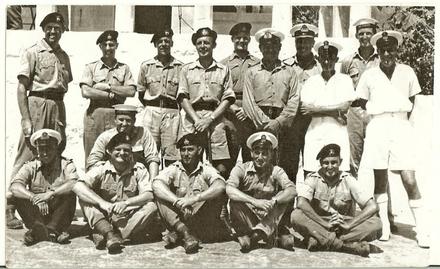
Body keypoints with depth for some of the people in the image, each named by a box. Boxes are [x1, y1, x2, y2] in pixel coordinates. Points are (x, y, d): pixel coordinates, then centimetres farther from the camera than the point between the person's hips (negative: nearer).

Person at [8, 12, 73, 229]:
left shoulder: (64, 56, 15)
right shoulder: (33, 53, -1)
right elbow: (21, 88, -6)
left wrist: (62, 117, 8)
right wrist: (25, 120, -14)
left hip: (58, 107, 6)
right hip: (37, 105, -6)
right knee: (26, 157, -7)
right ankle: (9, 209, -1)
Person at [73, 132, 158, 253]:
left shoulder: (139, 169, -1)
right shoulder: (101, 169, -3)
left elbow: (148, 195, -12)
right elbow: (78, 186, -18)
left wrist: (126, 203, -30)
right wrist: (102, 203, -32)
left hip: (129, 219, 0)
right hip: (103, 218, 0)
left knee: (151, 207, -24)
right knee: (84, 199, -19)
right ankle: (109, 234, -40)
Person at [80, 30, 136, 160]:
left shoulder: (124, 68, 13)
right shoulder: (91, 67, 9)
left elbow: (131, 91, 0)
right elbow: (85, 92, -5)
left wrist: (108, 86, -5)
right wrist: (111, 95, -6)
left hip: (117, 115, 1)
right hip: (95, 115, -1)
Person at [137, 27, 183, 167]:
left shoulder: (180, 67, 5)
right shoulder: (146, 66, 8)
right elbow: (140, 93, 13)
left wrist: (175, 108, 5)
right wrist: (150, 108, 8)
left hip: (172, 113, -1)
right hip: (151, 111, 1)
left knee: (171, 155, -2)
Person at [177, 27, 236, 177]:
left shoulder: (223, 70, 13)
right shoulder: (187, 70, 15)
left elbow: (227, 99, 6)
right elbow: (183, 98, 6)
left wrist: (209, 119, -7)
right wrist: (196, 120, -9)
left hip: (215, 119, 0)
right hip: (192, 119, 0)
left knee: (222, 168, -7)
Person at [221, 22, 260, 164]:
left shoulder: (257, 63, 13)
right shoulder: (224, 63, 12)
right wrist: (234, 108, -9)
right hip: (230, 114, -1)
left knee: (251, 157, 3)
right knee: (228, 158, -3)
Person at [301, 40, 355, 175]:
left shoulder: (345, 80, 8)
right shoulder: (311, 81, 12)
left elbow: (345, 107, -5)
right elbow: (305, 110, -1)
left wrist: (316, 109, -5)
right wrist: (335, 113, -6)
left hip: (338, 135, -1)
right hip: (314, 134, 1)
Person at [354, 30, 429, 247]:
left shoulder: (407, 72, 5)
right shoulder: (369, 75, 4)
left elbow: (411, 101, 16)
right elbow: (362, 103, 12)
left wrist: (400, 119, 7)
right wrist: (379, 113, 2)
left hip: (401, 126, 0)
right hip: (377, 128, 1)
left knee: (410, 181, -6)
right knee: (380, 179, 5)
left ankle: (422, 231, 2)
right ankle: (384, 226, 16)